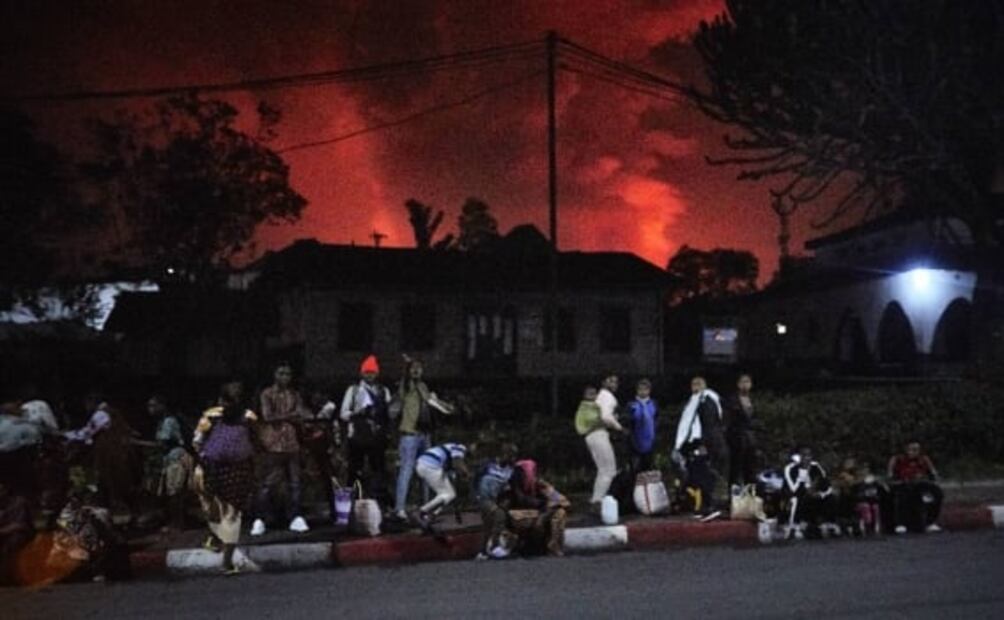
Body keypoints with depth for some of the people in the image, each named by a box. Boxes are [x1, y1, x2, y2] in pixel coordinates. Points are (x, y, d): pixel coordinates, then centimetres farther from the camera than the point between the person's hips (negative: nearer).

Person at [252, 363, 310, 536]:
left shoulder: (295, 395, 13)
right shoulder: (267, 394, 1)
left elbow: (300, 418, 4)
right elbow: (267, 417, -10)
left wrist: (280, 416, -13)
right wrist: (290, 415, -9)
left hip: (291, 444, 4)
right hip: (273, 444, -4)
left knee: (294, 483, 4)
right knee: (268, 484, -3)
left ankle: (295, 518, 11)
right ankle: (260, 519, 4)